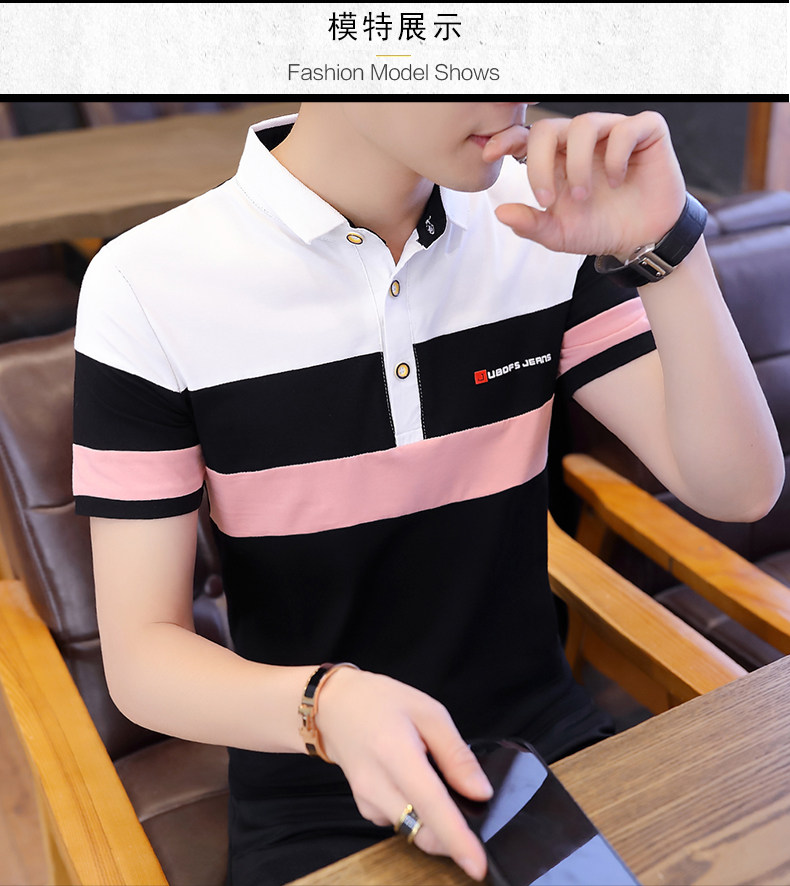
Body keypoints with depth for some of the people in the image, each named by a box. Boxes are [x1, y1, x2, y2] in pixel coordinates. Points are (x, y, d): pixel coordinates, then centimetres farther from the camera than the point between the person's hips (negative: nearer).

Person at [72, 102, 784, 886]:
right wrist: (330, 705, -33)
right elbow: (140, 659, -14)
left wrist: (663, 245, -22)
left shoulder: (545, 229, -6)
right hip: (318, 804, -1)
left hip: (546, 737, 3)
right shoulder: (147, 285, -16)